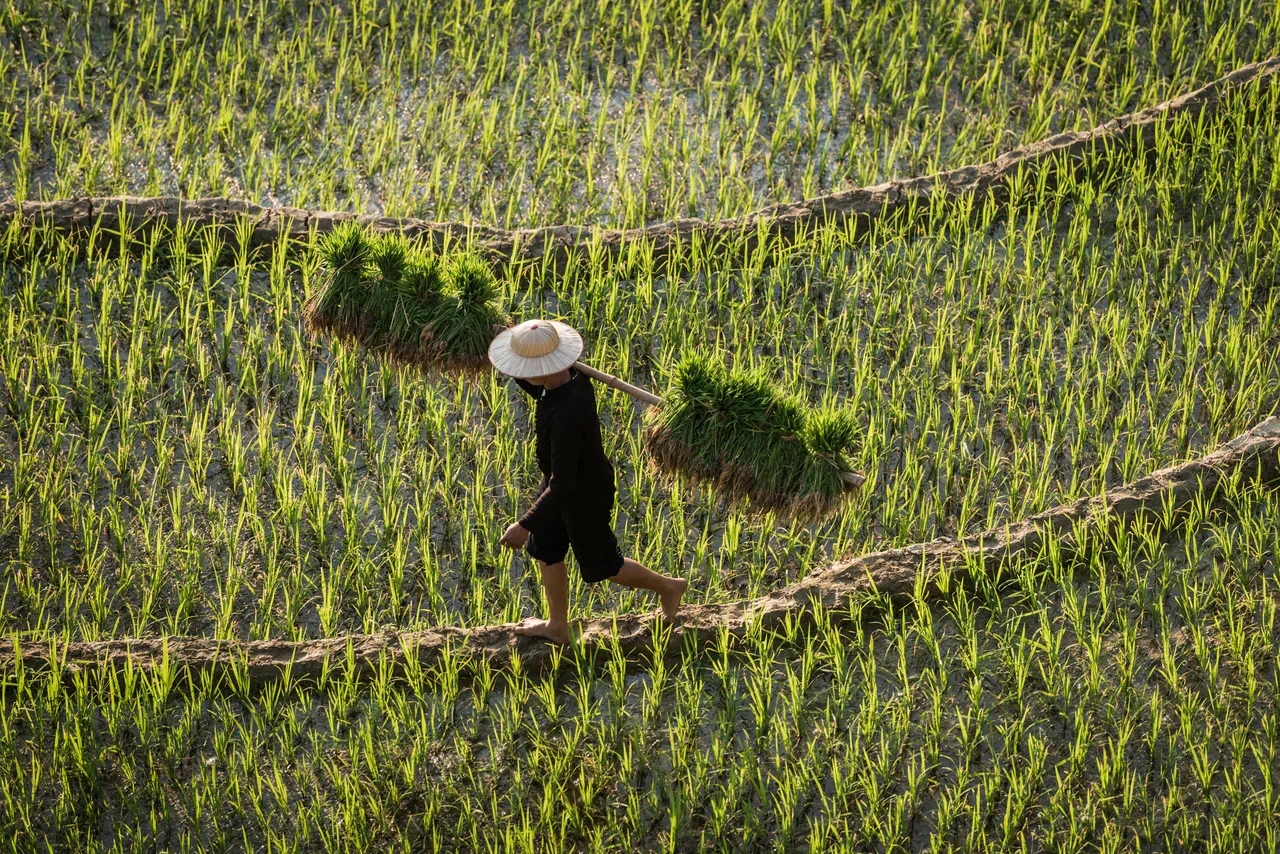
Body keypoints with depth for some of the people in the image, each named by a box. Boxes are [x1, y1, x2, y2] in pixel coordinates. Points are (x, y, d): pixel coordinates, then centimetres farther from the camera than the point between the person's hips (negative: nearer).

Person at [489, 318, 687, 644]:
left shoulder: (568, 418, -44)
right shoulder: (571, 374, -18)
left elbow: (561, 486, -39)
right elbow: (540, 390, 8)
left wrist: (525, 525, -33)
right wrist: (515, 372, -12)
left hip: (585, 497, -8)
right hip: (565, 478, 8)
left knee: (599, 565, 17)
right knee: (545, 550, 22)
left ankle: (667, 587, 39)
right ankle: (557, 626, 41)